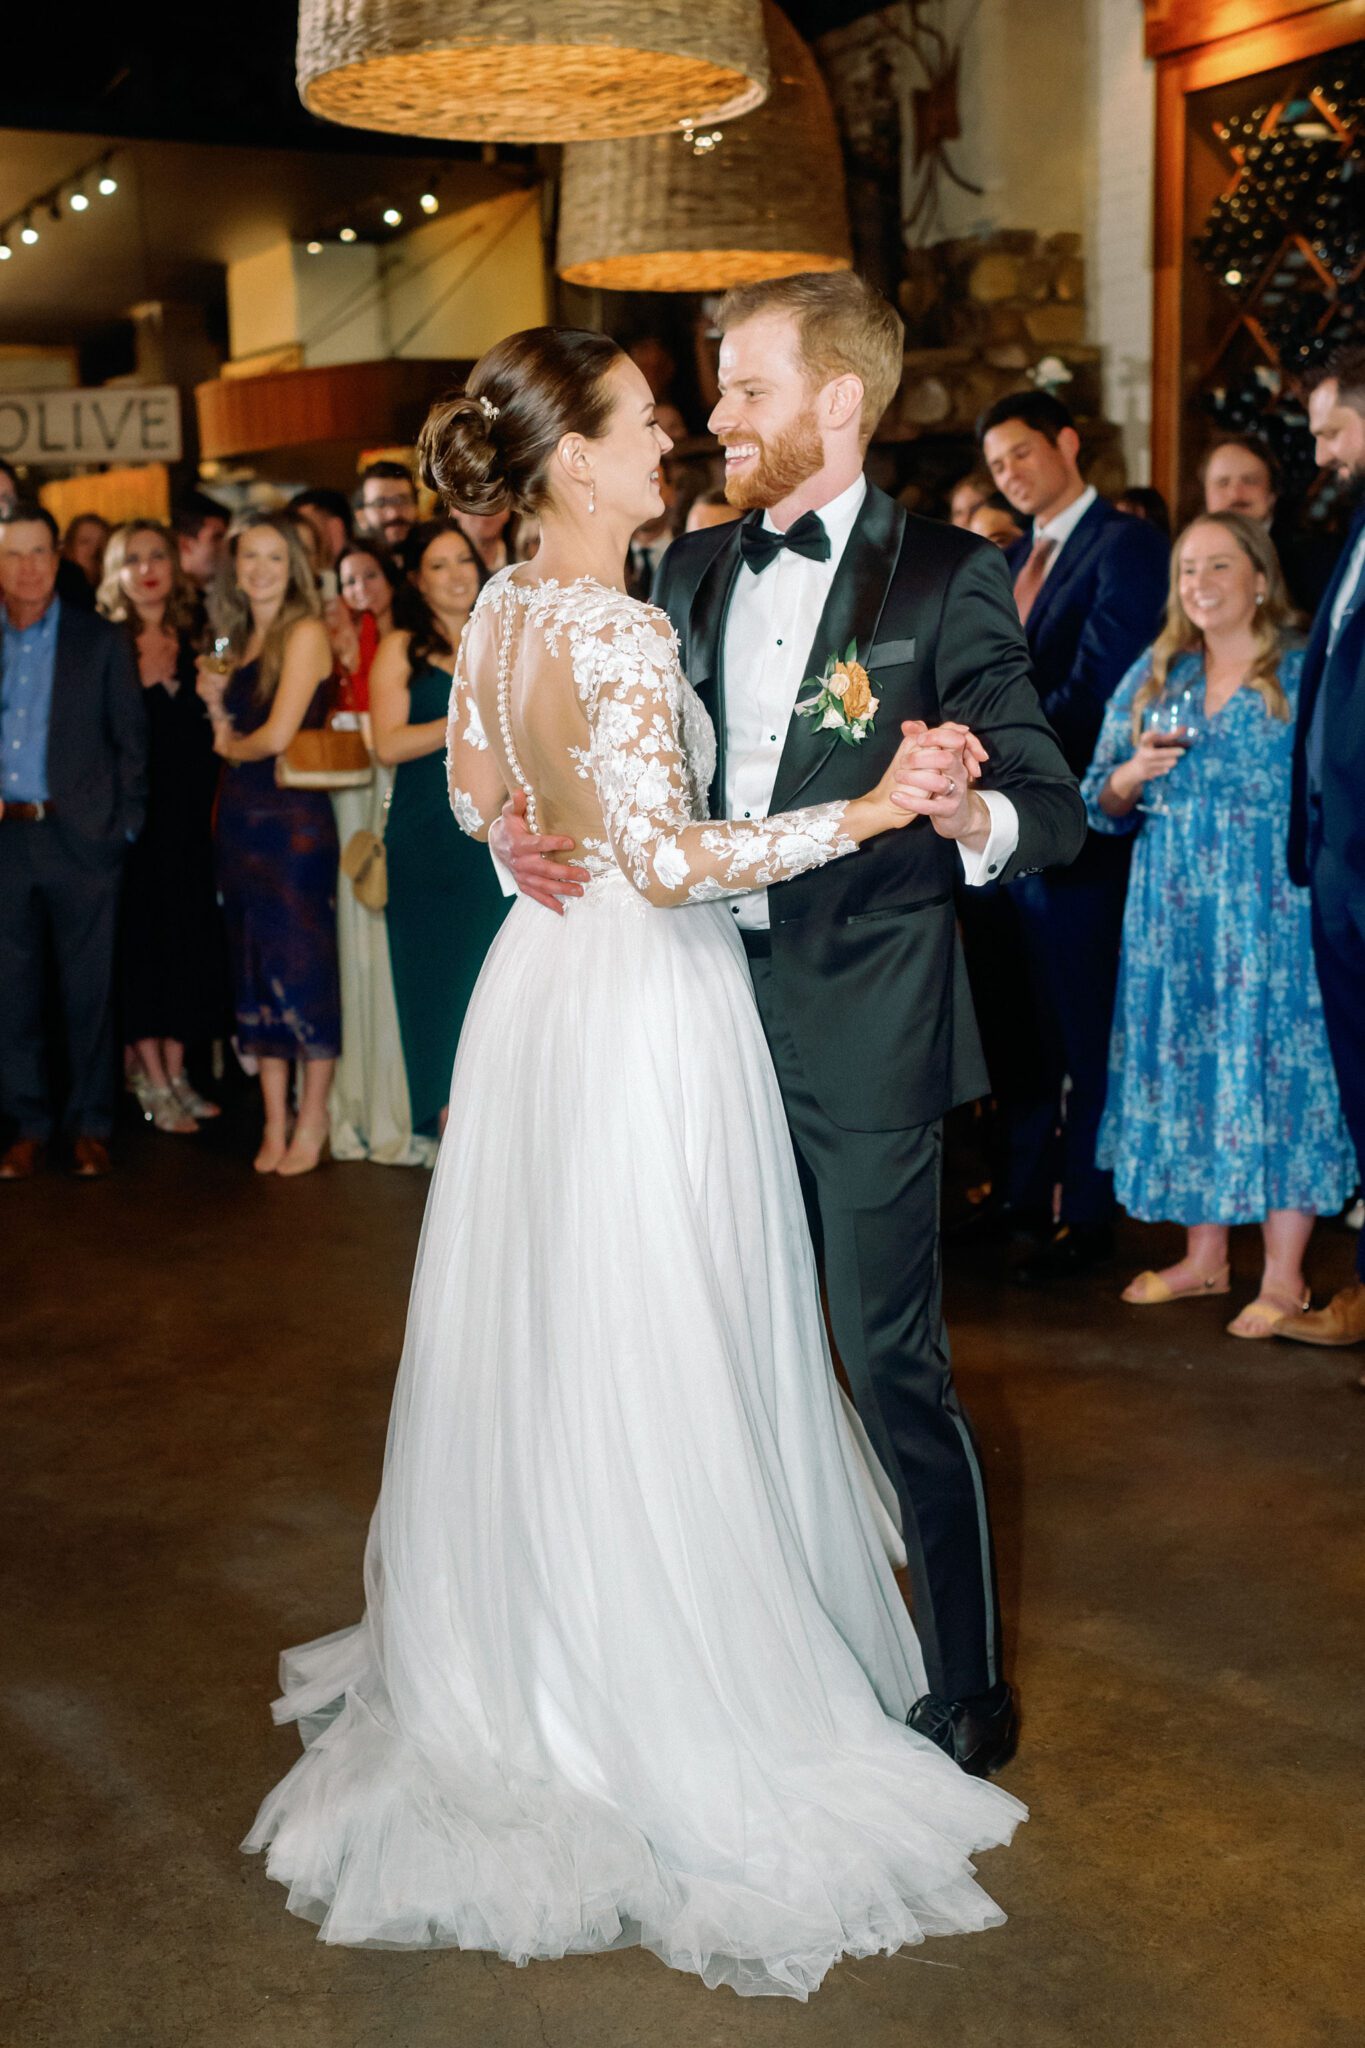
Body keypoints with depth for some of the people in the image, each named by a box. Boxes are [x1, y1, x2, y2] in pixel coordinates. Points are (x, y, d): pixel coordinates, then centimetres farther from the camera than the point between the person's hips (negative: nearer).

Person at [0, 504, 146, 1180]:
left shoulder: (101, 641, 4)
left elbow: (131, 741, 3)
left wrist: (126, 825, -5)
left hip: (81, 839, -2)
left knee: (89, 991, 3)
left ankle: (91, 1125, 14)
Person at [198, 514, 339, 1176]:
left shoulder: (305, 632, -8)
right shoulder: (239, 639, 15)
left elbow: (277, 736, -15)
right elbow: (232, 737, 14)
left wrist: (231, 746, 4)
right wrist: (214, 701, -2)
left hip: (294, 817, -7)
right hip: (240, 819, 7)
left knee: (302, 965, -1)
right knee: (254, 970, 8)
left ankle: (312, 1121, 10)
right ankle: (273, 1123, 15)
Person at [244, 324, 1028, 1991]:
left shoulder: (497, 612, 6)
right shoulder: (623, 633, -21)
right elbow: (667, 859, -28)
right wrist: (861, 810, -25)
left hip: (542, 978, 9)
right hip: (643, 1002, -9)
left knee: (537, 1334, 18)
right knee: (645, 1364, 1)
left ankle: (511, 1651, 35)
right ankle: (665, 1707, 14)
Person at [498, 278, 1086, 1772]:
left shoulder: (946, 578, -7)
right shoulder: (694, 569, 10)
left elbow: (1054, 804, -12)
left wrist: (972, 818, -34)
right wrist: (522, 832, -4)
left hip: (860, 1030, -6)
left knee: (890, 1360, 1)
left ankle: (966, 1685, 21)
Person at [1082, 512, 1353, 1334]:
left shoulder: (1307, 675, -1)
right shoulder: (1153, 676, 11)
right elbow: (1100, 804, 11)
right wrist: (1130, 776, -9)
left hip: (1274, 920, -4)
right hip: (1175, 921, 4)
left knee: (1276, 1074, -3)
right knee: (1187, 1072, 8)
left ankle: (1284, 1277, 5)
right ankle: (1205, 1257, 21)